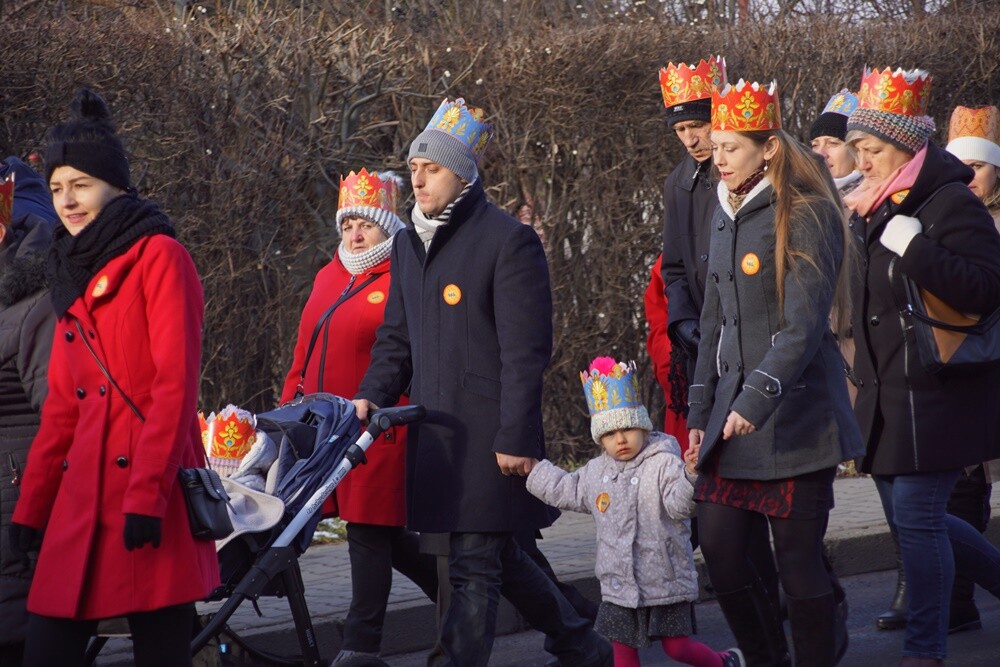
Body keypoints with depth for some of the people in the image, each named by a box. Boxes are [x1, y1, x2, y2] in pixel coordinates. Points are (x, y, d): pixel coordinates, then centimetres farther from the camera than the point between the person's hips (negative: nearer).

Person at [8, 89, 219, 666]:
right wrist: (31, 507, 17)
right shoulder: (75, 273, 19)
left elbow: (176, 384, -11)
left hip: (151, 494, -7)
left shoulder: (159, 256, -3)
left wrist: (147, 495, -17)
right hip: (81, 496, 7)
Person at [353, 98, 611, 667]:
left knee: (475, 567, -5)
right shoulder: (410, 244, 14)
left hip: (489, 436, -8)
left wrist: (515, 438, -16)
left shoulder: (508, 241, -10)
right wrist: (373, 396, 3)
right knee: (498, 557, 16)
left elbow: (526, 354, -13)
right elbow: (397, 338, 20)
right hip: (435, 432, 8)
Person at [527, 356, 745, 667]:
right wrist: (534, 471, 23)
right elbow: (566, 491, 24)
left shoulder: (664, 464, -13)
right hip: (618, 582, 6)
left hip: (666, 579, -6)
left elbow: (679, 504, -25)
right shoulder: (596, 472, 8)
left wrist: (691, 476, -44)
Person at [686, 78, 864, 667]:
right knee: (719, 546, 2)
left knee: (799, 557, -3)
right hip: (735, 410, 7)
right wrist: (700, 414, 15)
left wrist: (757, 399, -27)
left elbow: (804, 326, -18)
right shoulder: (728, 216, 13)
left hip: (795, 415, -7)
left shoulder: (806, 215, -10)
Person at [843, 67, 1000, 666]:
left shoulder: (952, 204, -13)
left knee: (917, 516, -6)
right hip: (888, 393, 9)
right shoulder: (874, 210, 13)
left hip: (936, 393, -9)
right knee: (910, 516, 13)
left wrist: (914, 247, -29)